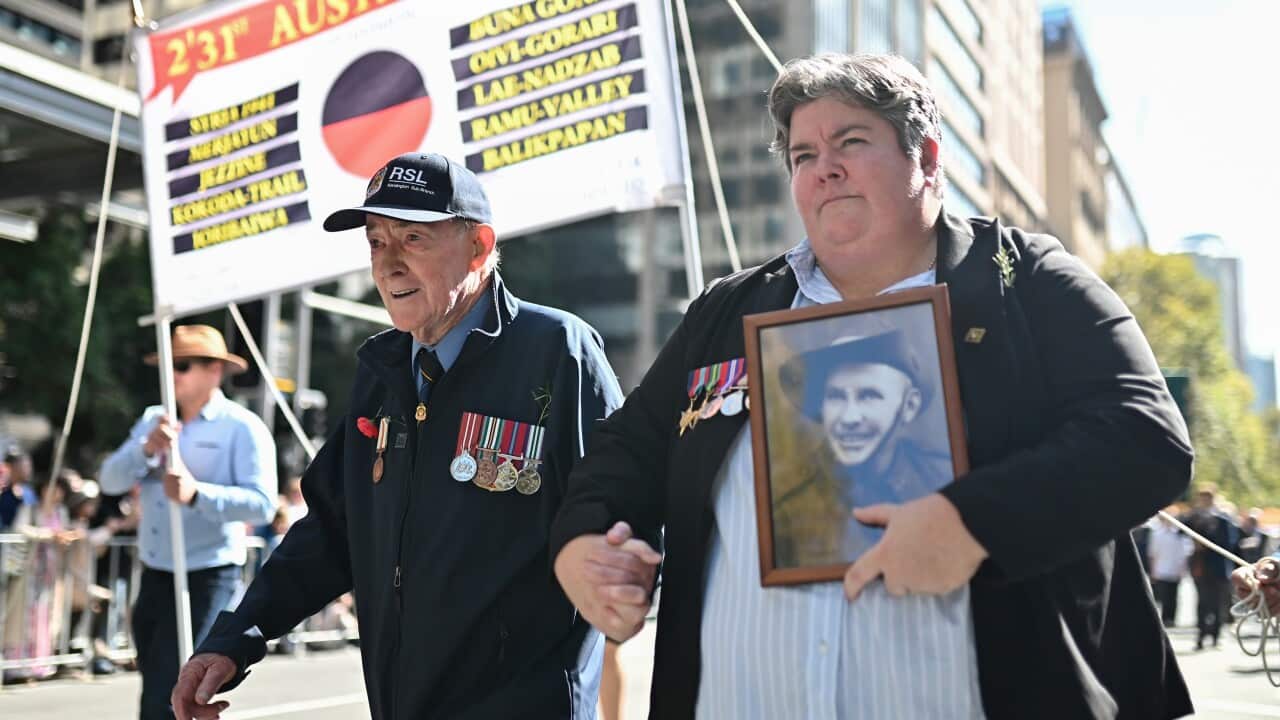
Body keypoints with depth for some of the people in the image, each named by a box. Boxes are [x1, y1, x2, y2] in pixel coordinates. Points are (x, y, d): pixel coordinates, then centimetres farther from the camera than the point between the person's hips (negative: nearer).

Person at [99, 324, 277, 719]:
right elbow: (110, 480, 3)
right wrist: (146, 449, -17)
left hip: (207, 579, -7)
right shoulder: (154, 420, 11)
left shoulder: (242, 428, -9)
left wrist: (197, 493, -32)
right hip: (154, 576, 7)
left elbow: (262, 504, -18)